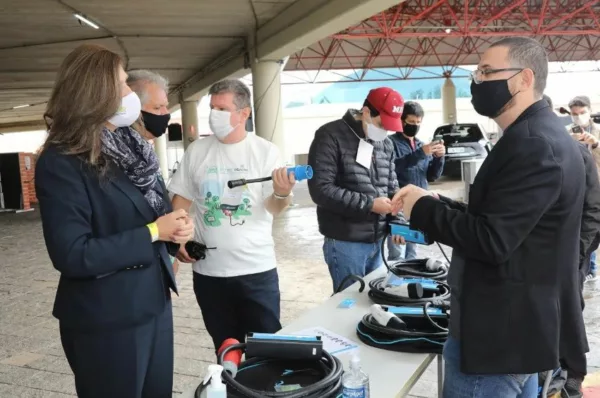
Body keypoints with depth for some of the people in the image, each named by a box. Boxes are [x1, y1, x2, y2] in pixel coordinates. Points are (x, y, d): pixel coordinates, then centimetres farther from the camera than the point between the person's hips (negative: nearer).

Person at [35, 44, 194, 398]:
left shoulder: (130, 148, 10)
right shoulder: (61, 163, -17)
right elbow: (72, 255, -24)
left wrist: (177, 227, -7)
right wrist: (153, 233, -21)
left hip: (155, 302, 8)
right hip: (106, 322, -7)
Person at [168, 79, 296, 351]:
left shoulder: (265, 151, -5)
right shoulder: (197, 151, 2)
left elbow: (273, 209, -6)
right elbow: (181, 200, 9)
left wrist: (282, 194, -28)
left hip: (257, 268, -2)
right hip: (208, 269, 3)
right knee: (226, 348, 17)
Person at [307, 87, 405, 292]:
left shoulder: (386, 144, 10)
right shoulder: (330, 137, -12)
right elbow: (321, 189, -20)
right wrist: (369, 204, -18)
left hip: (377, 241, 7)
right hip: (345, 243, -7)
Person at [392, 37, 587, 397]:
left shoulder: (532, 145, -23)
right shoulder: (538, 135, 11)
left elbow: (490, 240, -28)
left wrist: (423, 209, -16)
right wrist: (435, 202, 0)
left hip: (500, 333, -10)